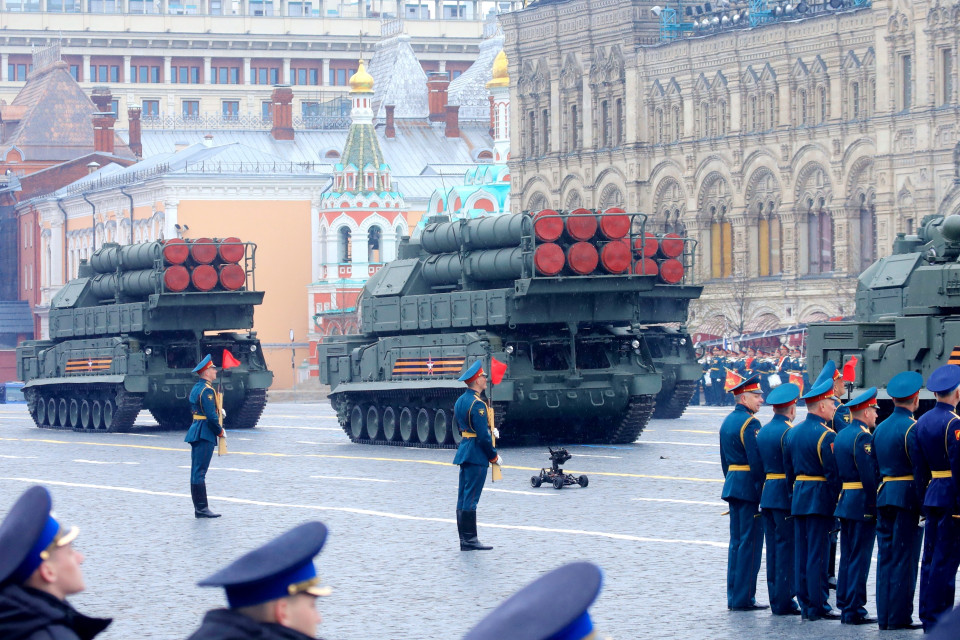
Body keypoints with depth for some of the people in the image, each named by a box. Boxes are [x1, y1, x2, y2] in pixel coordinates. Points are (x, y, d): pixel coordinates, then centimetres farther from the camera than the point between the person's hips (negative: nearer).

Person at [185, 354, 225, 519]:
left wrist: (218, 410, 11)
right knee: (200, 471, -10)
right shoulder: (206, 390, -16)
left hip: (197, 430, 10)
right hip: (205, 434, -10)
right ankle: (201, 508, -9)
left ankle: (199, 508, 13)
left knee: (197, 471, 9)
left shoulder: (196, 387, 15)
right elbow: (211, 416, -20)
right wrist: (220, 431, -7)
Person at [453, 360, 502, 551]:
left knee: (463, 497, 9)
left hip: (464, 451, 10)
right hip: (477, 455, -10)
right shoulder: (477, 404, -17)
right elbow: (483, 435, -19)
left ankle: (464, 539, 13)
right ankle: (469, 540, -6)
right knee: (471, 498, -8)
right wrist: (494, 456, -9)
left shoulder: (460, 401, 13)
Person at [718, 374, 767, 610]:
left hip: (732, 484, 9)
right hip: (750, 488, -9)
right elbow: (757, 460, -19)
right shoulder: (750, 423, -15)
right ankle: (744, 598, -4)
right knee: (750, 542, -5)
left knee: (736, 542, 12)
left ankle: (733, 597, 13)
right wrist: (763, 491, -16)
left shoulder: (727, 422, 14)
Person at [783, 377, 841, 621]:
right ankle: (818, 607, -2)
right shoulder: (826, 436, -15)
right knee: (818, 553, -5)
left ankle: (805, 605, 13)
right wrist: (839, 500, -9)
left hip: (798, 498, 7)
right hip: (820, 500, -7)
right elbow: (834, 473, -16)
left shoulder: (793, 432, 10)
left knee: (801, 552, 9)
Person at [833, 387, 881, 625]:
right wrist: (876, 507, -17)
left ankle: (844, 606, 15)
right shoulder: (864, 437, -15)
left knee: (847, 558, 12)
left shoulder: (841, 435, 13)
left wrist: (843, 497, 18)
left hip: (845, 503, 9)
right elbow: (870, 475, -19)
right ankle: (854, 611, -4)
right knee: (859, 559, -5)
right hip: (863, 505, -9)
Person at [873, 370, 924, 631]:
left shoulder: (880, 428, 11)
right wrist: (924, 502, -11)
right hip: (907, 498, -7)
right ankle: (899, 616, -4)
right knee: (904, 559, -4)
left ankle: (884, 616, 10)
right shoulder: (912, 428, -12)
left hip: (883, 497, 7)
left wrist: (880, 498, 17)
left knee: (885, 558, 9)